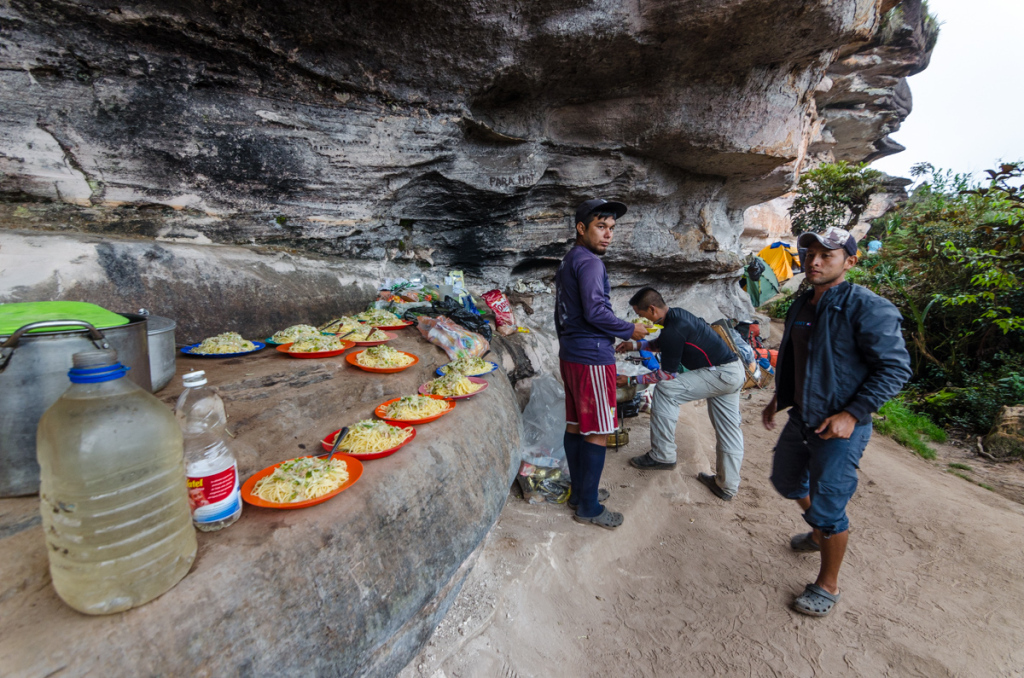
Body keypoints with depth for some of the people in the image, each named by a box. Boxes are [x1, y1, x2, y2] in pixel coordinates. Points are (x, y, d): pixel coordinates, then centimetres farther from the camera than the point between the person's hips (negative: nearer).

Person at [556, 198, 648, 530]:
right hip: (592, 359, -10)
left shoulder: (567, 261, 16)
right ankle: (588, 507, 11)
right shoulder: (589, 262, -14)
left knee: (575, 425, 15)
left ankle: (579, 491, 29)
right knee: (596, 433, 0)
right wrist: (630, 330, -8)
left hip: (570, 355, 10)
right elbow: (594, 312, -22)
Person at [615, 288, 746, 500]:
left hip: (720, 373, -11)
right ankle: (727, 485, 28)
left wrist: (631, 379, -11)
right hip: (734, 371, 11)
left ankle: (662, 456, -2)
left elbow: (668, 375, -16)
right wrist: (636, 346, 20)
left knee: (665, 390, -12)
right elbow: (664, 342, 28)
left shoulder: (673, 329, -22)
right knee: (728, 430, 16)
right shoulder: (676, 315, 7)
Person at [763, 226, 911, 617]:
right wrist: (779, 399, 15)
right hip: (801, 417, 8)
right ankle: (819, 533, 51)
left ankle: (828, 586, 26)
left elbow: (896, 368, -18)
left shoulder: (867, 308, -18)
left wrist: (852, 414, -23)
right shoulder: (801, 306, 5)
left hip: (839, 426, -8)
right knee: (786, 480, 23)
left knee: (828, 507, 2)